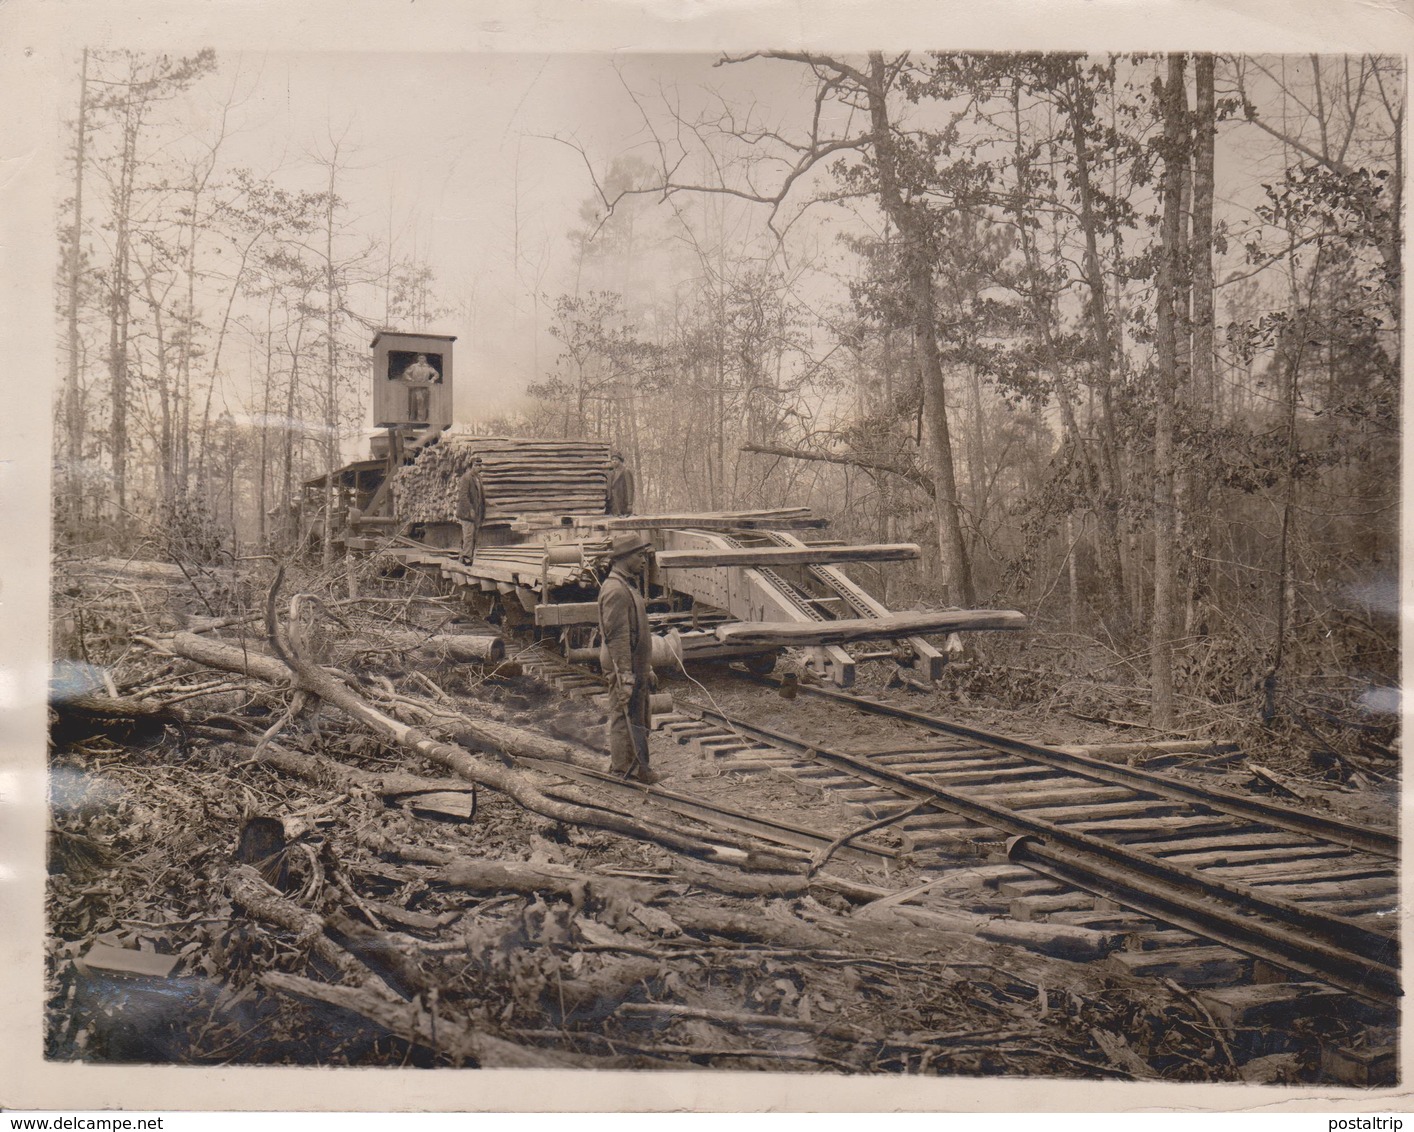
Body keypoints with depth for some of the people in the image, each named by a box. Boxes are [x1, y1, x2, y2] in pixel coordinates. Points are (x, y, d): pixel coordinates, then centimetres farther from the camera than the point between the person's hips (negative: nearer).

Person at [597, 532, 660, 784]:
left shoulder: (628, 586, 16)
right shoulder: (615, 590, -18)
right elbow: (617, 636, -23)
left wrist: (647, 669, 23)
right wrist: (625, 676, -26)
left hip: (637, 666, 10)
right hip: (625, 668, -10)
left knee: (639, 720, 17)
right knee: (624, 718, -3)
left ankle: (635, 766, 26)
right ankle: (623, 770, 5)